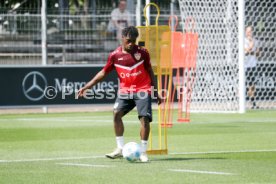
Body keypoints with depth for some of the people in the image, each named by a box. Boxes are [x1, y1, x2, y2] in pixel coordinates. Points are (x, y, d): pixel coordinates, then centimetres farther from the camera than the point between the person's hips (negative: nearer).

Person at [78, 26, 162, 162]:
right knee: (116, 113, -18)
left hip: (143, 90, -2)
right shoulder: (115, 55, -1)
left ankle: (143, 152, -4)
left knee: (144, 118, -13)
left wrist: (156, 93, 11)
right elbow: (103, 72, 7)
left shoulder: (142, 53, -2)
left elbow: (150, 72, 10)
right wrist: (87, 86, 1)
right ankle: (120, 148, -11)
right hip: (125, 90, 2)